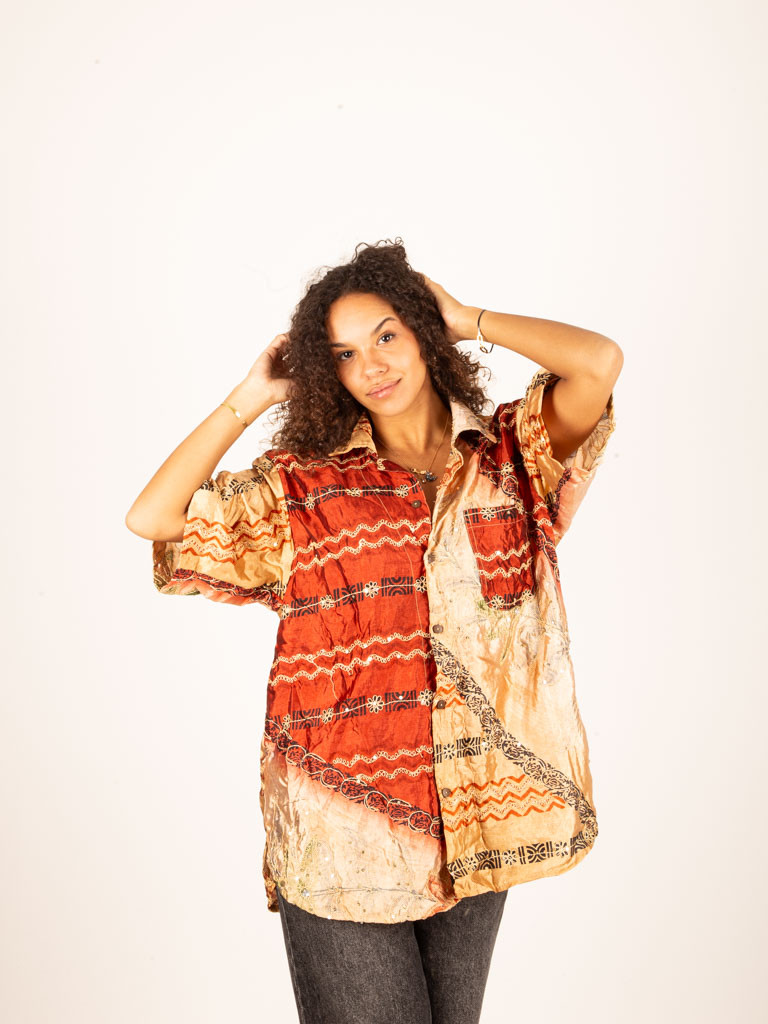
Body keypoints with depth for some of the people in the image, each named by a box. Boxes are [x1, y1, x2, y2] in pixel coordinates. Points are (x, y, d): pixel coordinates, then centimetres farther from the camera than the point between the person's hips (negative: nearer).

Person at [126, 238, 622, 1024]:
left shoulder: (509, 456, 4)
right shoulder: (303, 486, 2)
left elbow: (600, 362, -12)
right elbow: (151, 518, -4)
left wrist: (470, 321, 1)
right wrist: (250, 399, 0)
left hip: (474, 822, 2)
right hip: (345, 824, -1)